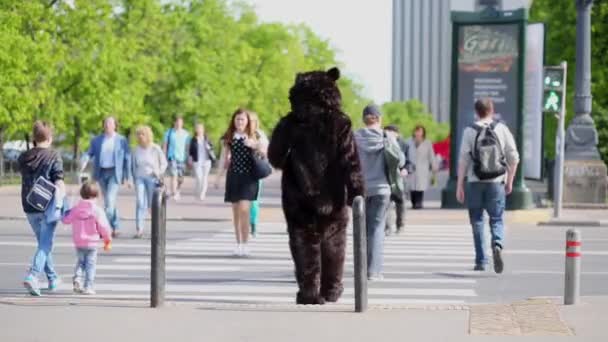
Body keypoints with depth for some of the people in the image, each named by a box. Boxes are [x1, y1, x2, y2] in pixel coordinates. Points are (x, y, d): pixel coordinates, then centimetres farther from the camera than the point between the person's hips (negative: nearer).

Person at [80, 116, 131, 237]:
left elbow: (127, 159, 3)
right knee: (109, 201, 11)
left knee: (110, 199, -17)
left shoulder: (122, 140, 2)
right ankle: (115, 228, 21)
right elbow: (89, 153, 5)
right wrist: (83, 162, -18)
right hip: (101, 173, 4)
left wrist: (128, 177, 0)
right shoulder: (96, 140, 10)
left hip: (115, 173, -4)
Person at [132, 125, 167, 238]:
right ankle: (139, 229, -14)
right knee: (140, 203, -11)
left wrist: (159, 173, -8)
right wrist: (134, 179, 9)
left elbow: (164, 163, 5)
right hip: (140, 178, 2)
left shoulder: (155, 149, -4)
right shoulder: (136, 150, 4)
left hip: (152, 178, -2)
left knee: (153, 204, 4)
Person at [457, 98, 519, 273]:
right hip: (496, 182, 1)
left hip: (475, 182, 0)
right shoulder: (502, 129, 1)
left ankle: (481, 261, 11)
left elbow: (463, 160, -7)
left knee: (477, 221, 11)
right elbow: (514, 158, 1)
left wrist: (459, 186, -2)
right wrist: (509, 181, 12)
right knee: (497, 220, 8)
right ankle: (497, 246, -22)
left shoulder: (470, 131, -4)